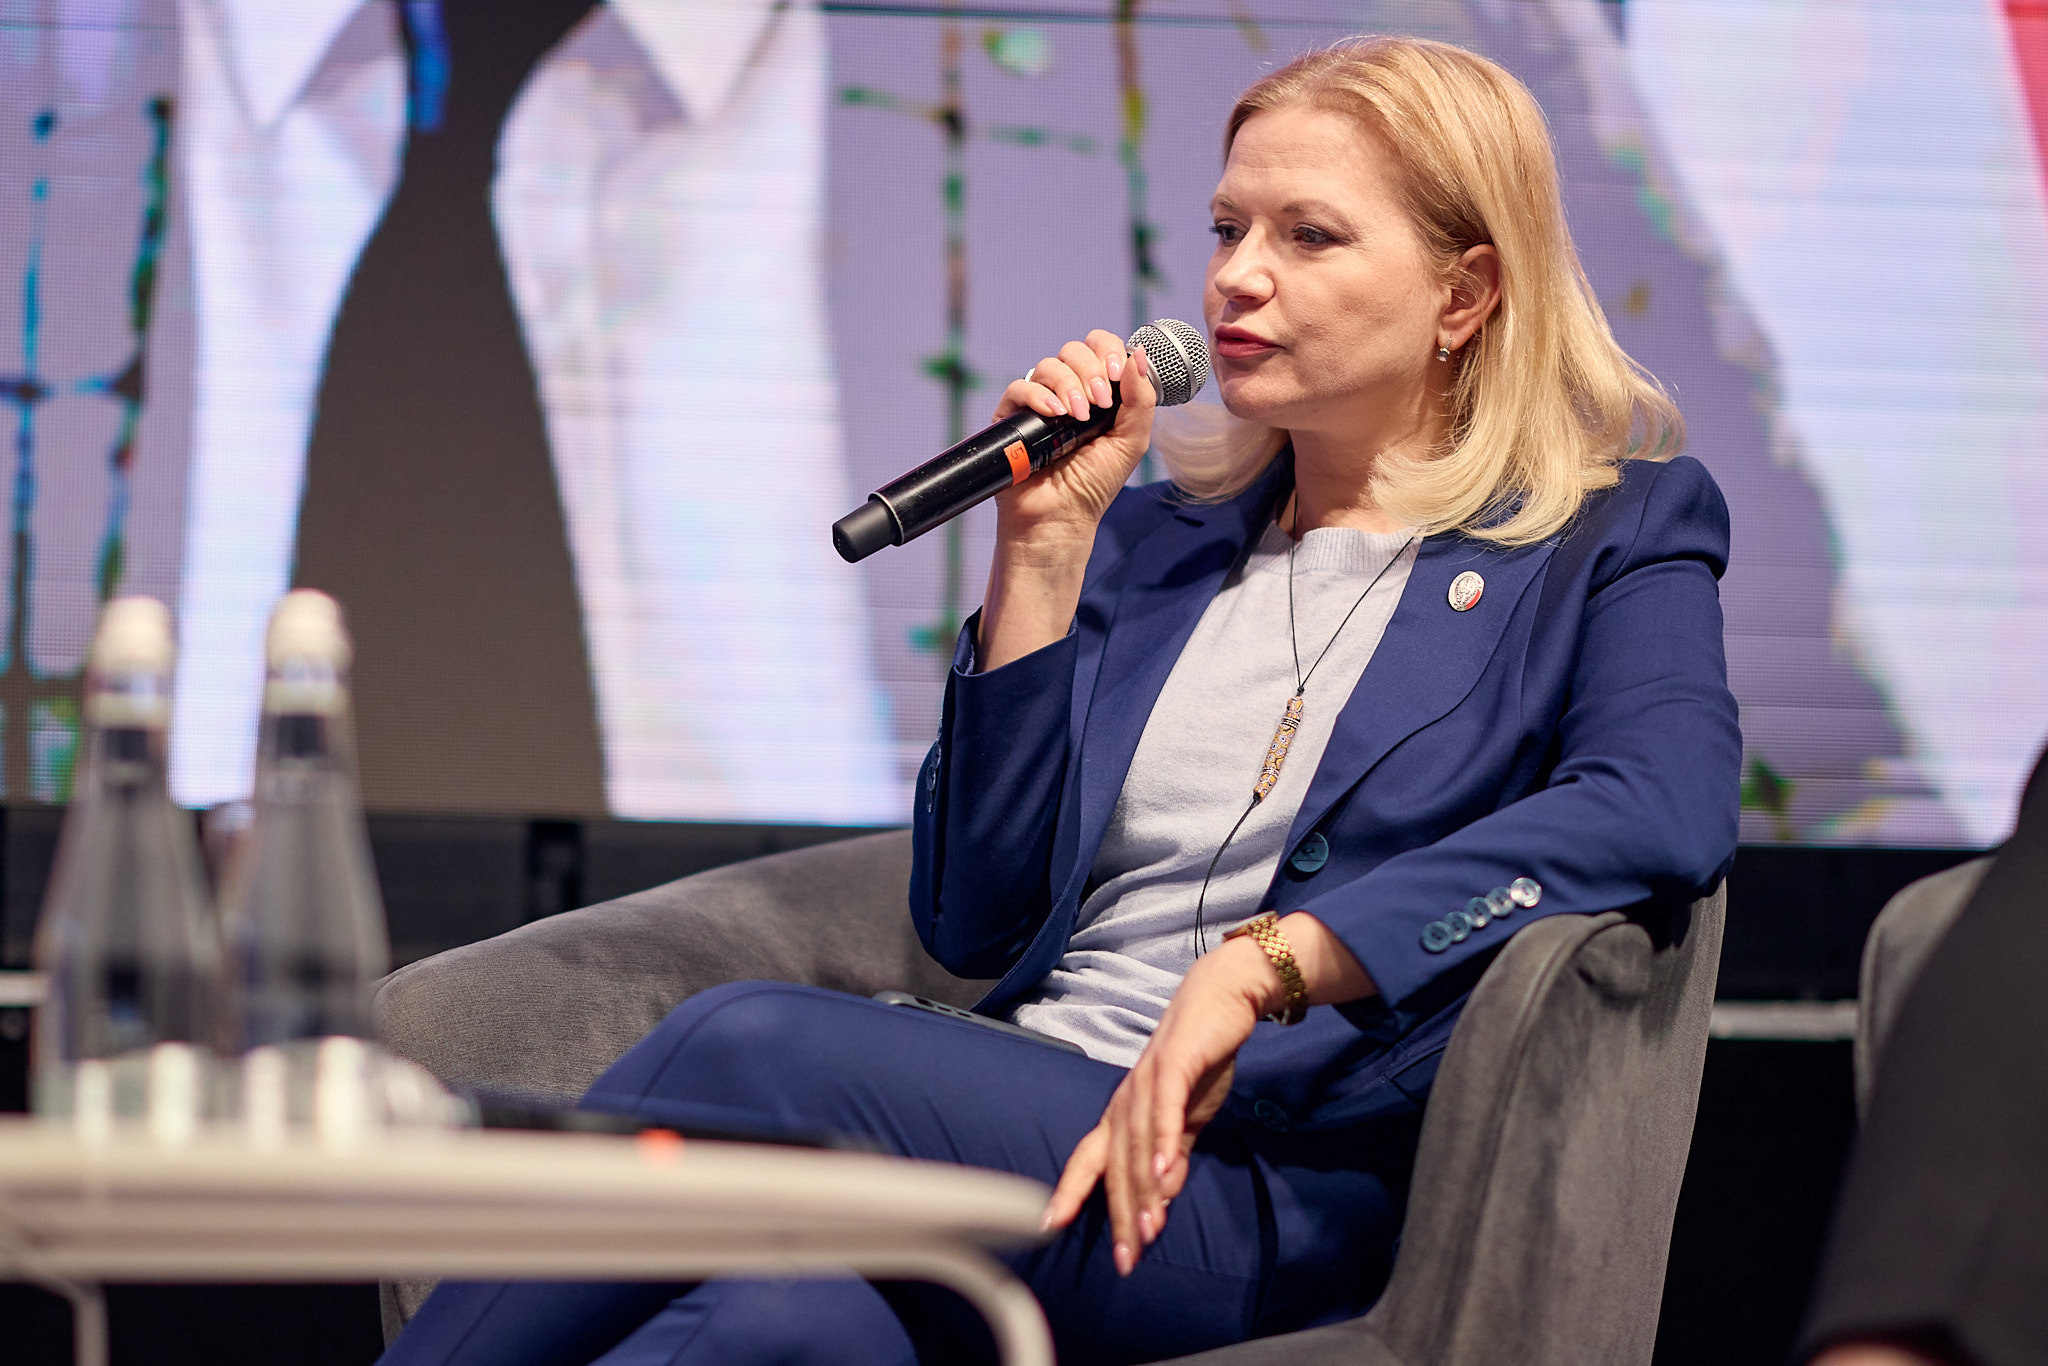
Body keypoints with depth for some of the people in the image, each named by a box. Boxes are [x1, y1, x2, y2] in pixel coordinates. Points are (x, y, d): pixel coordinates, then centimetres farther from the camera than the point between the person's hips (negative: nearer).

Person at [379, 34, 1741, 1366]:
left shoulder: (1615, 537, 10)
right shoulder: (1151, 540, 25)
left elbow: (1663, 810, -14)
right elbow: (974, 921, 15)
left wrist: (1265, 963, -22)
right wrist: (1046, 545, 9)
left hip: (1276, 1200, -4)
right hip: (1029, 1134, 4)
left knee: (753, 1047, -29)